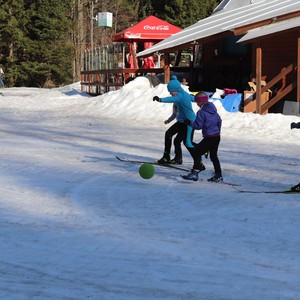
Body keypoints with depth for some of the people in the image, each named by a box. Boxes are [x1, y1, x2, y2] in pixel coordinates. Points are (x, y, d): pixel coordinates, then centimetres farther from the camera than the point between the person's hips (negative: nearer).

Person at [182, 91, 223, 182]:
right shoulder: (213, 110, 10)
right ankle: (218, 175, 22)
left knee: (196, 152, -2)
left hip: (209, 138, -8)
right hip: (217, 137, 8)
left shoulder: (201, 112, -15)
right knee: (213, 155, 20)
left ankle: (195, 172, -10)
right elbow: (219, 121, 20)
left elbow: (198, 125, -16)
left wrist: (189, 122, -3)